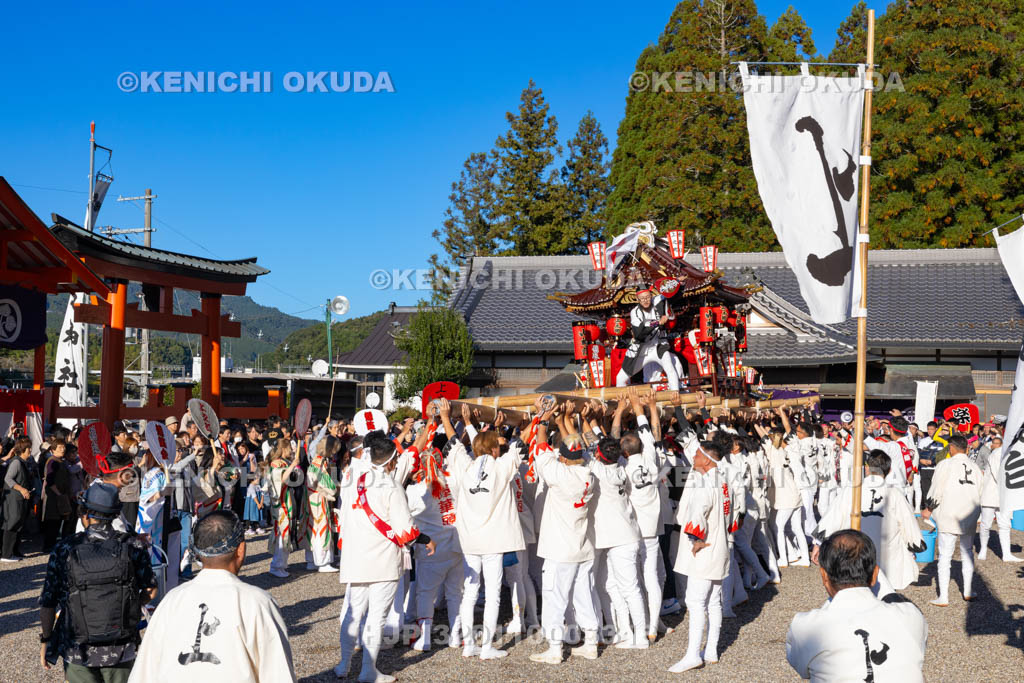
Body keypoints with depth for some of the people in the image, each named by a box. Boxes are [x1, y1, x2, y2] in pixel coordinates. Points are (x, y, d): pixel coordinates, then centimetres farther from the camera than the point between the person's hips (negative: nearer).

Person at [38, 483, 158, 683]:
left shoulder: (64, 550, -10)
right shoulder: (133, 546, -8)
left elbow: (48, 603, -6)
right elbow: (150, 592, 2)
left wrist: (45, 640, 8)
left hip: (78, 651, -1)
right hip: (121, 651, 1)